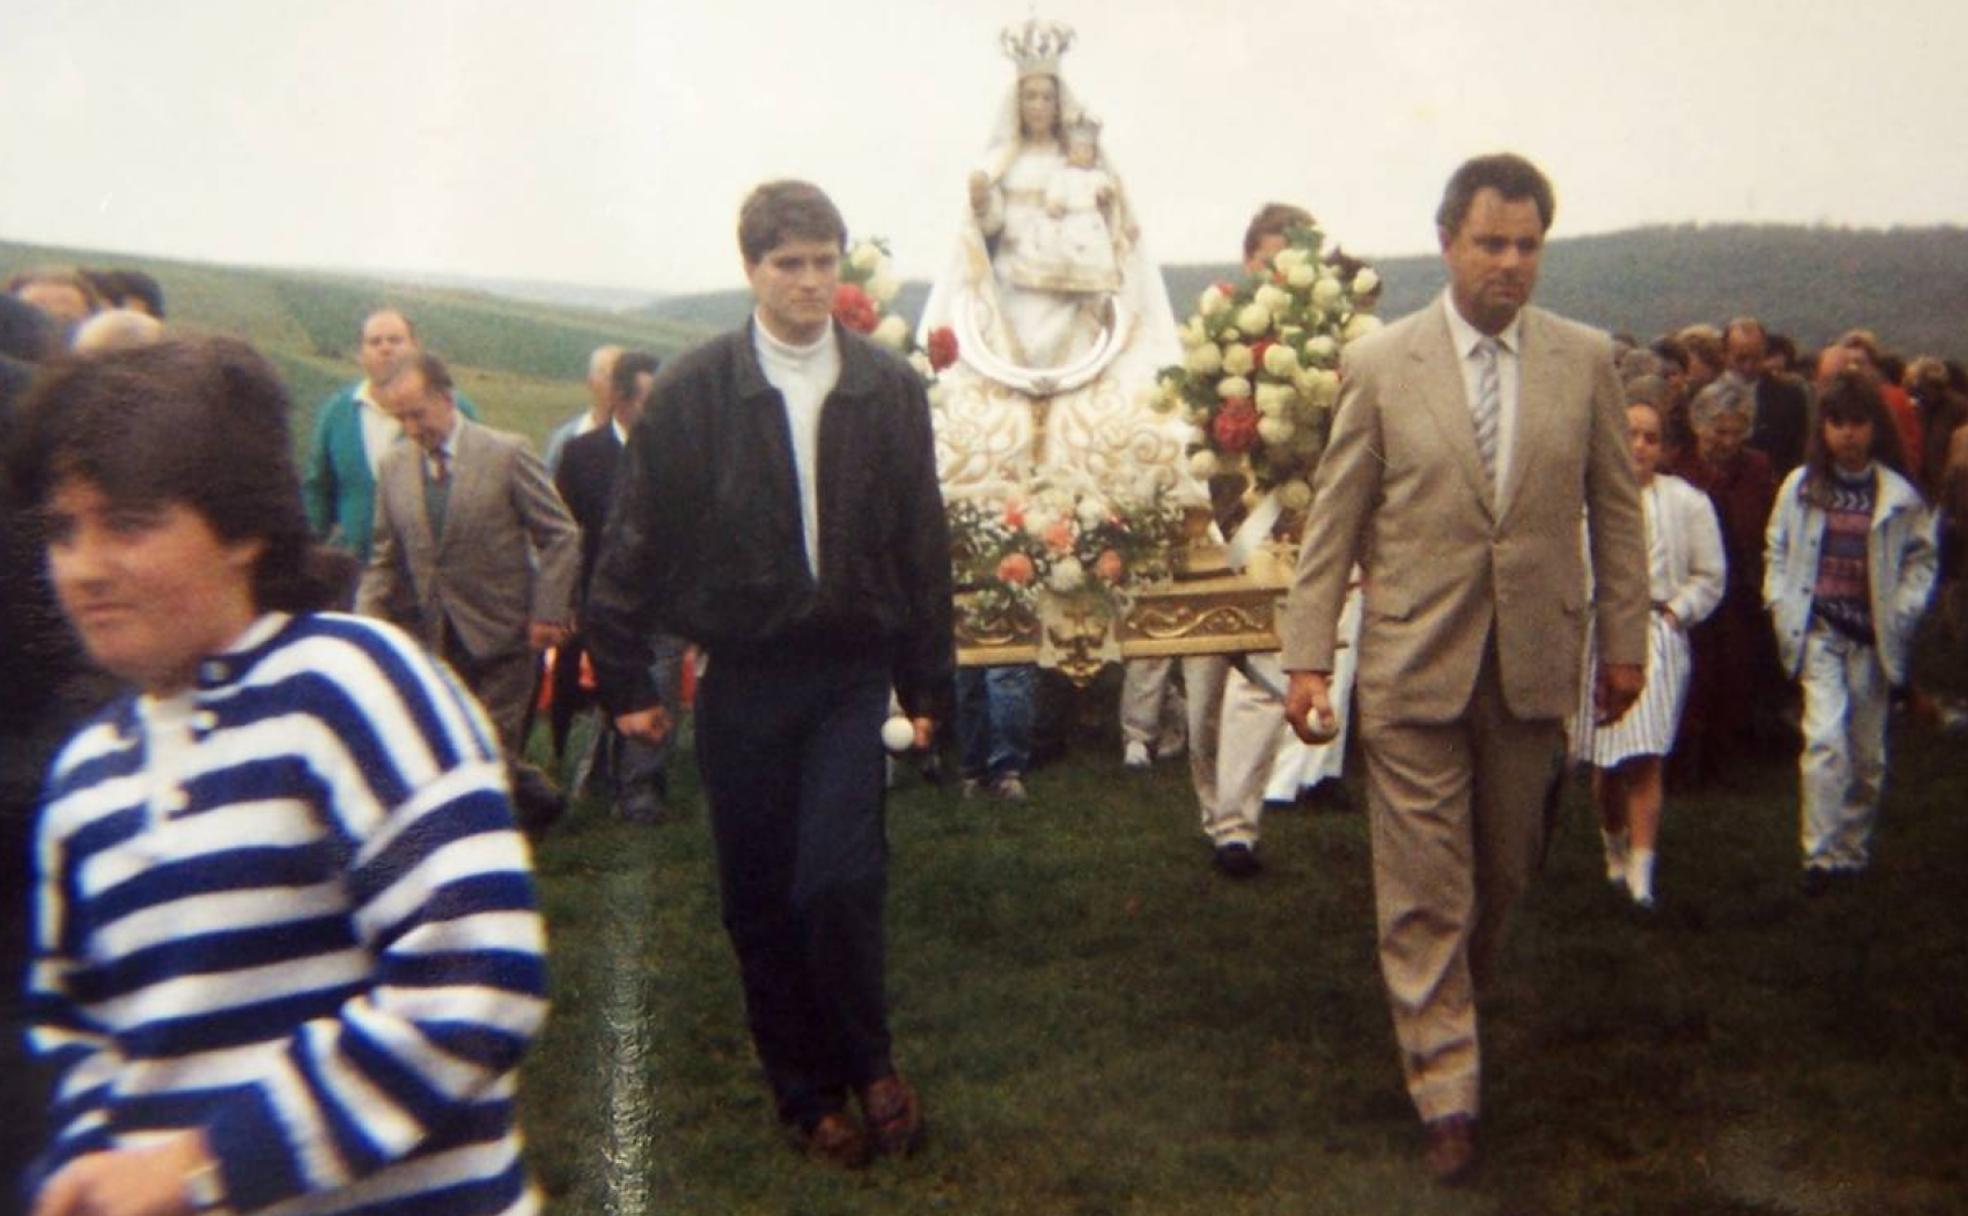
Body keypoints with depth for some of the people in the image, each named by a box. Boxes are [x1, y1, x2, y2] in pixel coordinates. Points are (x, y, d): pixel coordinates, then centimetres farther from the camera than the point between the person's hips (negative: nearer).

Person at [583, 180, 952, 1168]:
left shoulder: (890, 389, 2)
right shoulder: (692, 391, -4)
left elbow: (923, 543, 6)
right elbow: (636, 541, 0)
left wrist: (928, 682, 6)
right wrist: (624, 679, 0)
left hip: (852, 674, 0)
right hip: (741, 677, 0)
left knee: (838, 882, -11)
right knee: (760, 901, 8)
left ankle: (868, 1063, 17)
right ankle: (808, 1094, 27)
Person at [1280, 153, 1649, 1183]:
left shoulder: (1585, 361, 2)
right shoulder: (1380, 364, -3)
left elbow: (1615, 510, 8)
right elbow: (1333, 520, -2)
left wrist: (1624, 637, 6)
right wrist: (1308, 655, -6)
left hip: (1535, 663, 3)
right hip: (1414, 664, -2)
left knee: (1504, 871, 16)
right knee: (1423, 887, 2)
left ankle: (1445, 1010, 42)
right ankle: (1445, 1093, 13)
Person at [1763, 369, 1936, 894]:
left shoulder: (1899, 495, 1)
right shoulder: (1801, 486, 3)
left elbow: (1921, 556, 8)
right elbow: (1776, 549, 10)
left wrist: (1904, 609, -3)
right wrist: (1780, 603, 0)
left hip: (1873, 634, 1)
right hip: (1818, 630, -1)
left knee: (1867, 753, 9)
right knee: (1825, 738, -14)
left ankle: (1854, 850, 26)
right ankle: (1821, 856, -11)